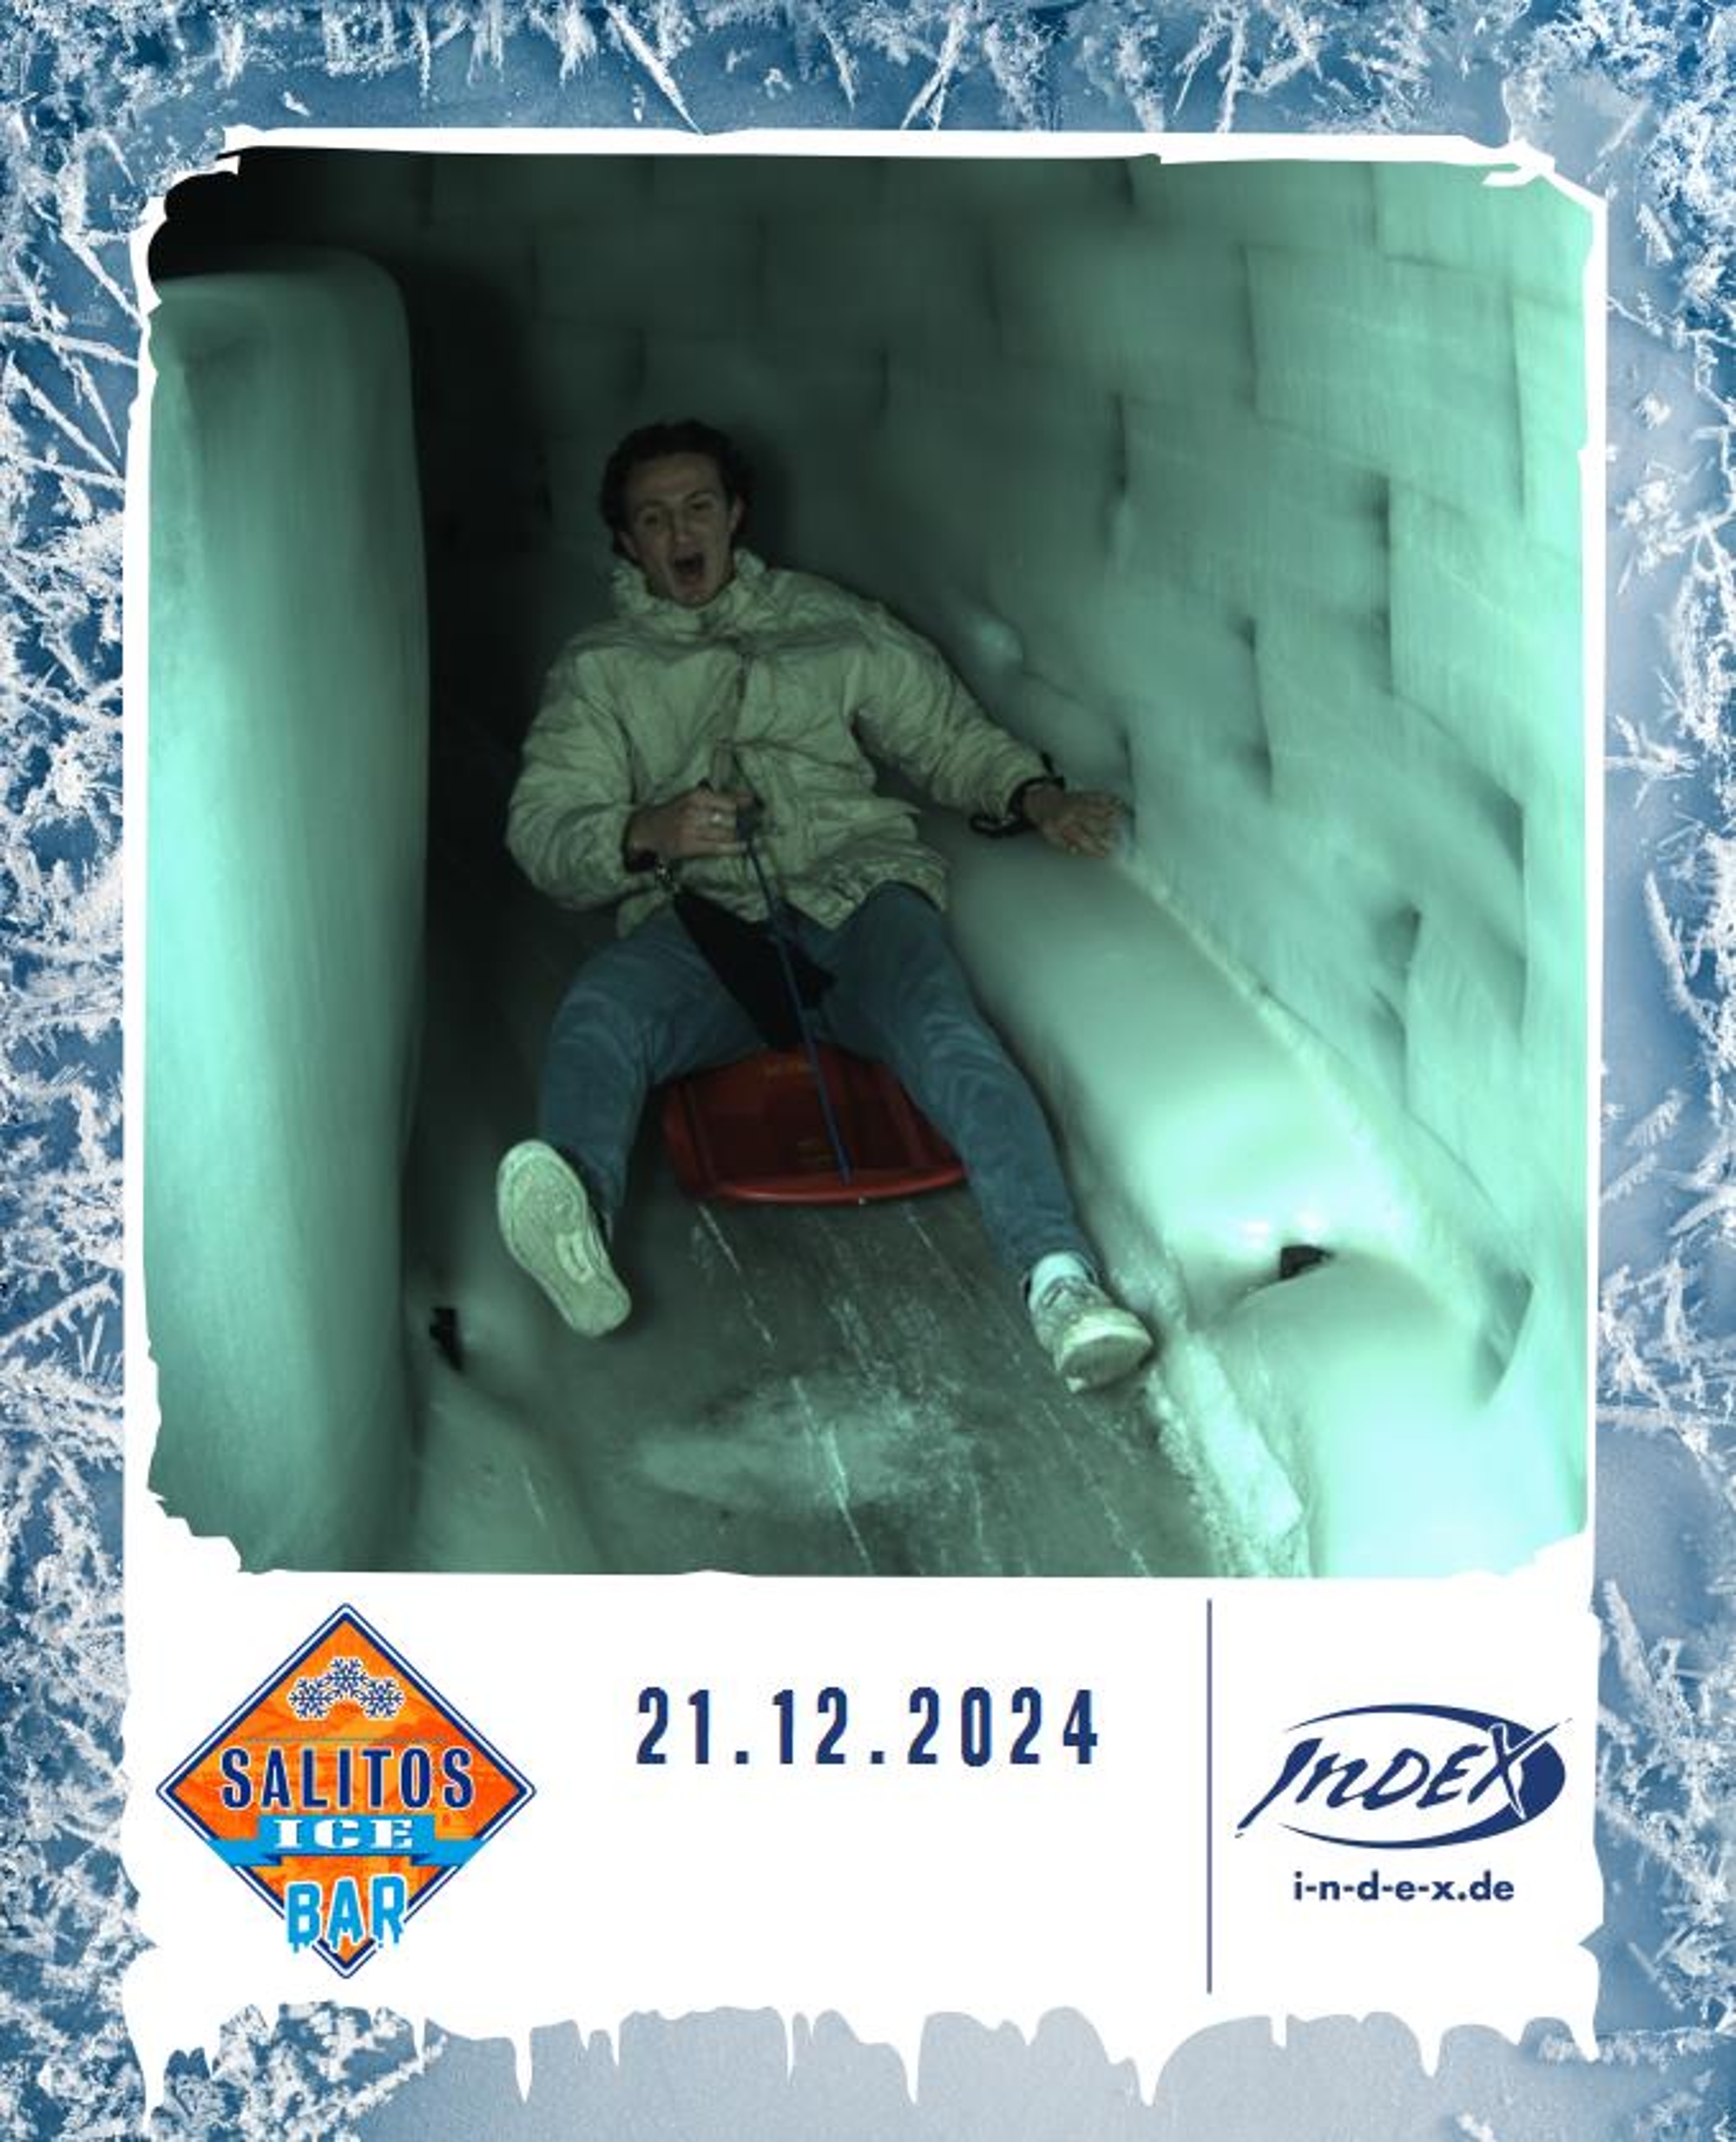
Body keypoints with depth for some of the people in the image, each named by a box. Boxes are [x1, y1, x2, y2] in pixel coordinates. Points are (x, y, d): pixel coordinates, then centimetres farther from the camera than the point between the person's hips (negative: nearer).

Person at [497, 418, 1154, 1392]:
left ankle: (1059, 1276, -51)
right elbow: (544, 831, 10)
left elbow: (947, 732, 26)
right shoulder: (599, 670, 23)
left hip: (853, 885, 0)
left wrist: (1034, 794, 4)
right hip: (699, 920, 0)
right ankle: (580, 1235, -63)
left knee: (942, 1026, -34)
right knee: (596, 1019, -35)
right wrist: (646, 831, -12)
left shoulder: (830, 622, 26)